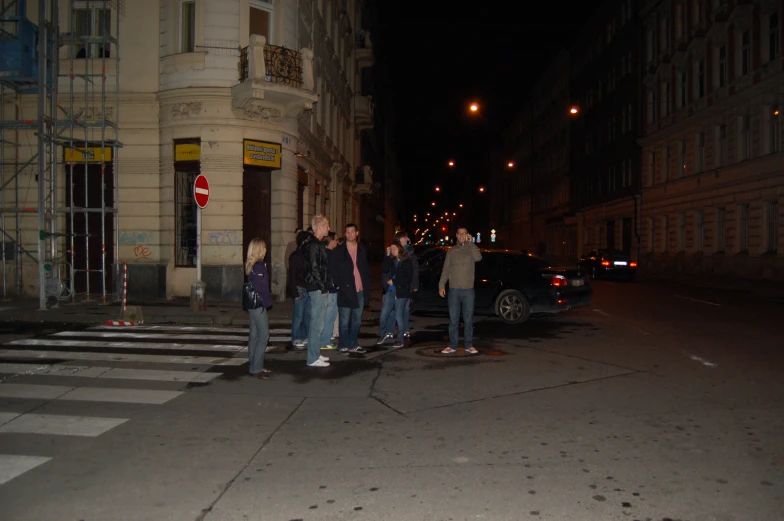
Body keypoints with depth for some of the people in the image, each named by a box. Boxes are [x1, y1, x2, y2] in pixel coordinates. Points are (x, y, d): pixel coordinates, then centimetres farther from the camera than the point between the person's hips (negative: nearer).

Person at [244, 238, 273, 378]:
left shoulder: (251, 265, 12)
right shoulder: (259, 266, -16)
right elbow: (260, 287, -20)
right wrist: (266, 302, -12)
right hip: (259, 305, -10)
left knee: (254, 335, 13)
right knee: (263, 336, -6)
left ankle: (253, 365, 20)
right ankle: (256, 368, -5)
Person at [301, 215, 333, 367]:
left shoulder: (316, 244, 16)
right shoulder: (314, 245, -15)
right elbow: (314, 269, -21)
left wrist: (326, 285, 14)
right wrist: (323, 287, -16)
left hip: (319, 288, 10)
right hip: (317, 289, -10)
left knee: (316, 322, 15)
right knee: (317, 323, -5)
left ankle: (315, 353, 24)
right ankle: (313, 359, 0)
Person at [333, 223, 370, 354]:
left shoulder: (362, 249, 10)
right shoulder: (339, 250, 0)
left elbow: (365, 269, 13)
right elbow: (335, 270, 0)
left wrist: (367, 287, 5)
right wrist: (338, 285, -9)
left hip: (360, 290, 4)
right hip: (345, 290, -4)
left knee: (357, 321, 11)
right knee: (344, 321, 2)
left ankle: (353, 345, 21)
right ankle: (343, 346, 11)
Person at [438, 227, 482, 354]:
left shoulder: (471, 249, 5)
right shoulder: (451, 251, 9)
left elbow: (478, 258, -17)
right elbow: (445, 270, 7)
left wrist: (470, 242, -13)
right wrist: (441, 285, -1)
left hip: (468, 290, -1)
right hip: (454, 290, 1)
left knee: (468, 320, 4)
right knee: (453, 319, 3)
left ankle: (469, 345, 12)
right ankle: (452, 345, 10)